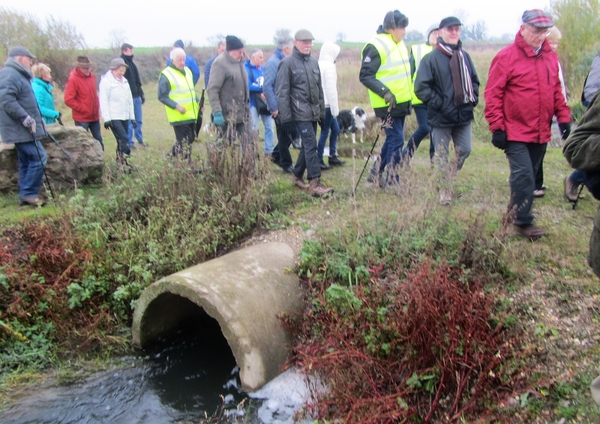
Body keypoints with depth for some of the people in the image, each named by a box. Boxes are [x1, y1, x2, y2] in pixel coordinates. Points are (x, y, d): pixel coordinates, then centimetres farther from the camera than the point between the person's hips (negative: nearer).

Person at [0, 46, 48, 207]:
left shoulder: (17, 74, 19)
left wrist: (29, 119, 19)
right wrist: (26, 119, -24)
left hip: (20, 128, 11)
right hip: (20, 128, -11)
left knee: (26, 161, 12)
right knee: (38, 158, -11)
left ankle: (25, 195, 16)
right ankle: (28, 193, -6)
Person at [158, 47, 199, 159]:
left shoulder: (187, 71, 14)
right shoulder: (166, 75, -10)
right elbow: (162, 97, -11)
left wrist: (198, 102, 9)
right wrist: (177, 106, -22)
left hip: (191, 115, 8)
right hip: (179, 116, -8)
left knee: (191, 138, 16)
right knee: (184, 143, -5)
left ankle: (173, 155, 35)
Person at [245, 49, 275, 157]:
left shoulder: (262, 69, 10)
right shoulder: (246, 69, -10)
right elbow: (248, 86, -20)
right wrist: (262, 88, -15)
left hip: (265, 102, 6)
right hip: (253, 103, -6)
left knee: (270, 126, 7)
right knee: (254, 129, 2)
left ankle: (269, 150, 17)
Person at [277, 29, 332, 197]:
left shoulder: (314, 62, 12)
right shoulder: (287, 63, -7)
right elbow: (282, 92, -9)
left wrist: (322, 111, 16)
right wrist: (286, 118, -12)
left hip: (313, 112, 7)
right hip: (300, 113, -7)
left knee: (307, 145, 13)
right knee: (311, 145, -13)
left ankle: (297, 176, 28)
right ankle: (315, 184, -11)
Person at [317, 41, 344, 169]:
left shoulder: (318, 65, 11)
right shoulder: (329, 66, -12)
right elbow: (331, 89, -16)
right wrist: (335, 109, -12)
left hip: (321, 104, 8)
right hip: (326, 105, -8)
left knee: (335, 129, 17)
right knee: (325, 131, -1)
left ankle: (332, 156, 23)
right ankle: (319, 160, 4)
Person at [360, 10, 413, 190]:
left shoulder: (399, 43, 13)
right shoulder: (376, 46, -16)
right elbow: (365, 76, -19)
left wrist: (409, 94, 21)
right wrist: (385, 92, -28)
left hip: (401, 102, 9)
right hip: (387, 104, -9)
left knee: (393, 139, 14)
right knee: (396, 140, -7)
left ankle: (376, 172, 27)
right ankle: (391, 181, 5)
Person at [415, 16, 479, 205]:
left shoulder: (464, 56, 9)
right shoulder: (431, 58, -8)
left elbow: (474, 81, 20)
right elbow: (421, 87, -13)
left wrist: (473, 98, 2)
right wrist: (440, 105, -16)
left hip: (464, 115, 5)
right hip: (441, 117, -5)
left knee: (464, 151, 10)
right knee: (442, 156, 3)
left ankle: (450, 179, 33)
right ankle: (444, 190, 15)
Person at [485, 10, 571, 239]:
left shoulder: (550, 57, 9)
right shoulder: (506, 57, -8)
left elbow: (557, 91, 17)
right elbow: (493, 94, -10)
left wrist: (563, 117, 9)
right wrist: (497, 127, -13)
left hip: (541, 133, 6)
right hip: (516, 132, -6)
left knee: (529, 176, 13)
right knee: (523, 175, -9)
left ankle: (518, 214, 25)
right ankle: (523, 222, 1)